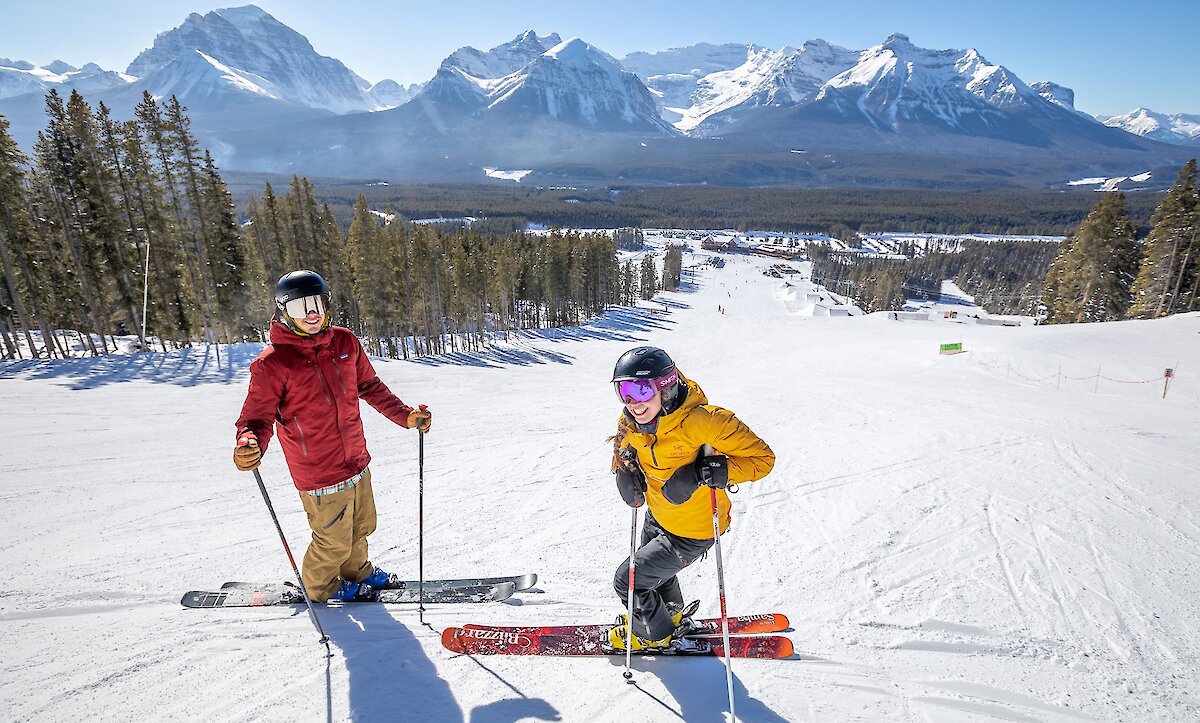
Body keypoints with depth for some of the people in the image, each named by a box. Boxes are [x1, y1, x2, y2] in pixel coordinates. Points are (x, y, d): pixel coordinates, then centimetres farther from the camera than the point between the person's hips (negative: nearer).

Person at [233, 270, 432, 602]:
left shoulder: (344, 342, -1)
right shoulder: (272, 363, -16)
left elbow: (370, 386, 10)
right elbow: (257, 418, -12)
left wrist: (405, 415, 4)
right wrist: (250, 446, -34)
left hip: (357, 462, 5)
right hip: (319, 475, -5)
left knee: (361, 528, 26)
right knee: (334, 543, 14)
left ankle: (356, 570, 55)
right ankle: (321, 587, 45)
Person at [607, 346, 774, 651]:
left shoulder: (702, 420, -36)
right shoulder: (631, 423, -15)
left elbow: (761, 457, -28)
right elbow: (626, 448, 10)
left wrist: (707, 471, -40)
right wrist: (626, 472, -12)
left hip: (691, 533, -7)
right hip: (658, 516, 7)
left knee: (627, 581, 2)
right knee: (655, 570, 31)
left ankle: (656, 634, 33)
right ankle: (673, 615, 64)